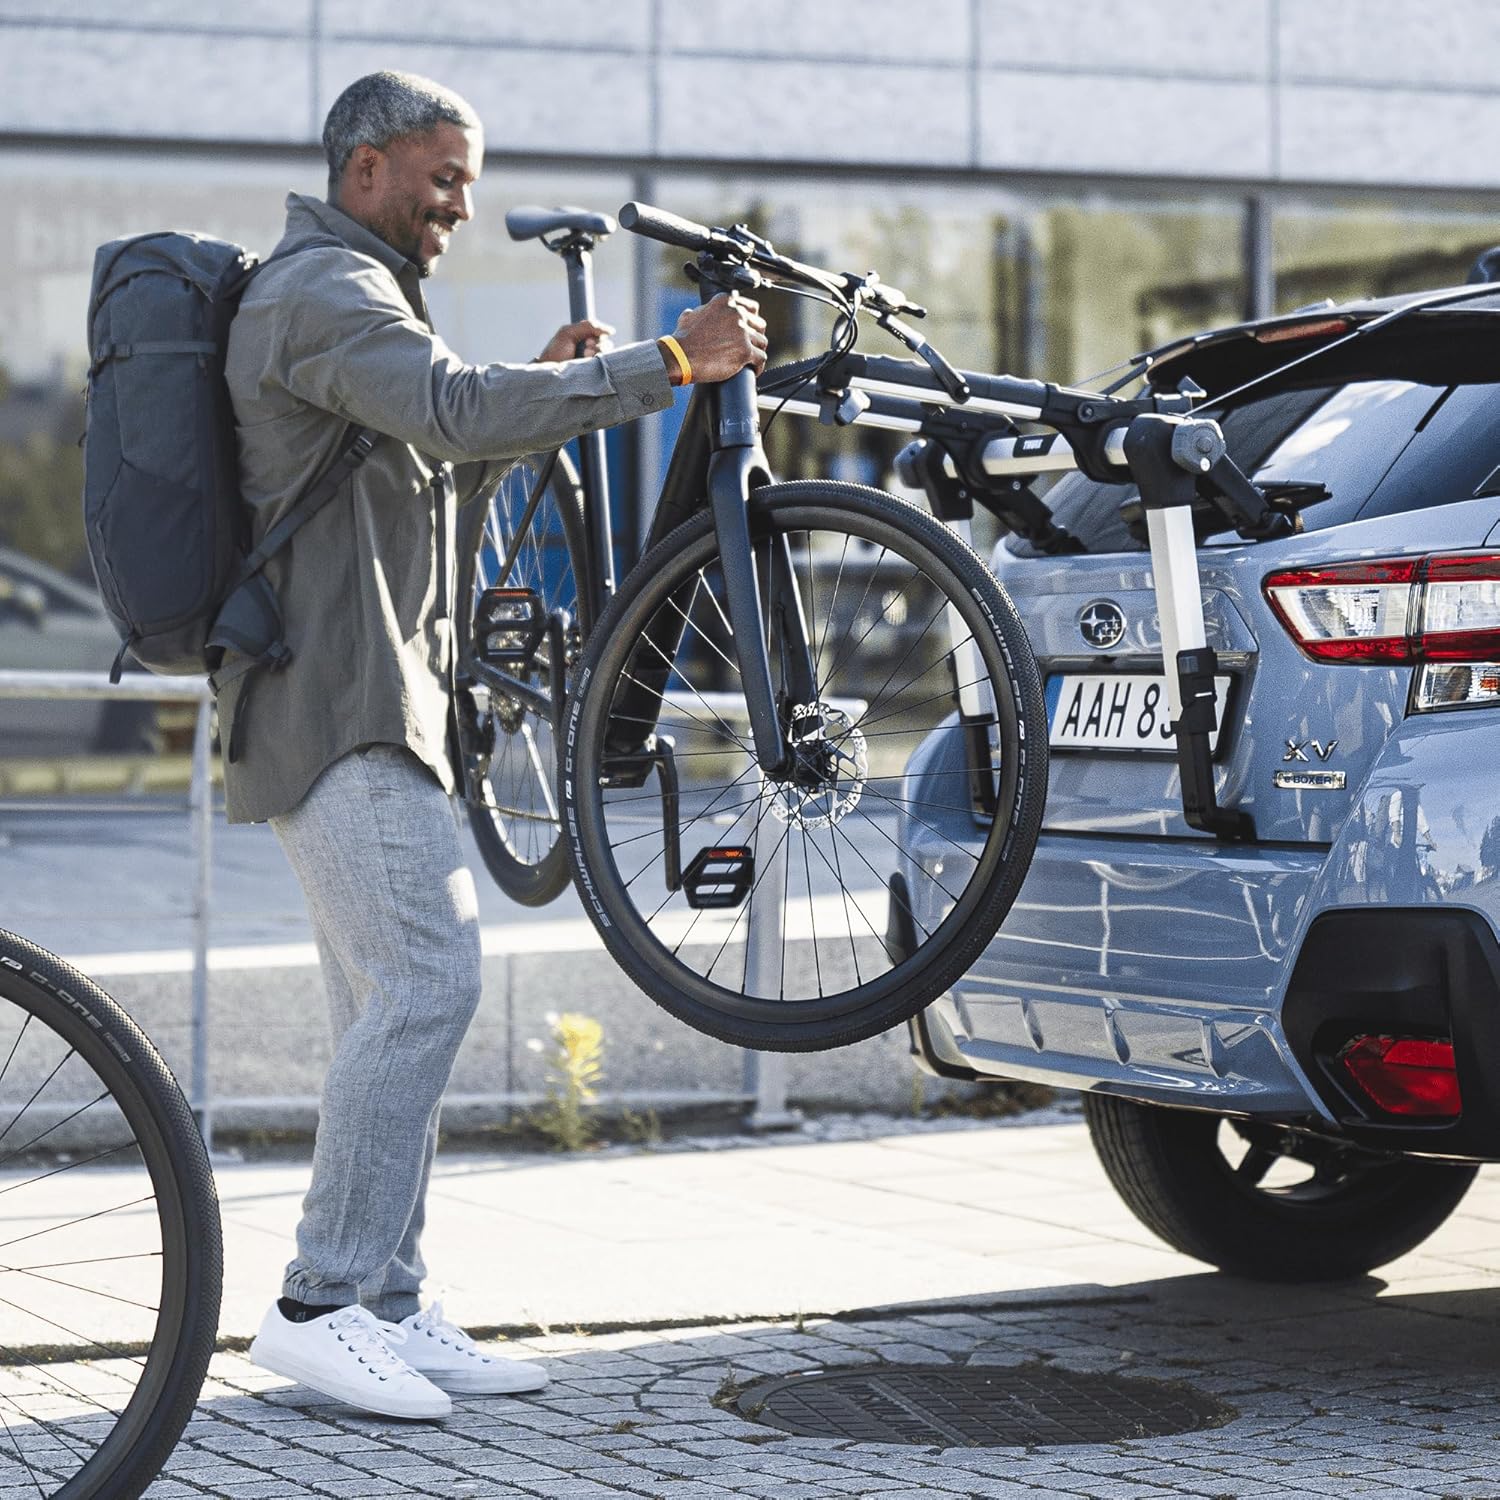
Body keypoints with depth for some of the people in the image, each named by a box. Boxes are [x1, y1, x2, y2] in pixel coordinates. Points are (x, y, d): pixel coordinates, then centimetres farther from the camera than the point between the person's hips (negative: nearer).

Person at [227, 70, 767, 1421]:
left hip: (371, 701, 11)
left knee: (393, 1004, 8)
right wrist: (669, 362, -26)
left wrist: (543, 394, 12)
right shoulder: (325, 293, -11)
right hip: (340, 704, -11)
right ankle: (321, 1303, -15)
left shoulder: (347, 294, 25)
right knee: (426, 981, -17)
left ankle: (387, 1308, 10)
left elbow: (430, 469, 28)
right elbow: (455, 407, -27)